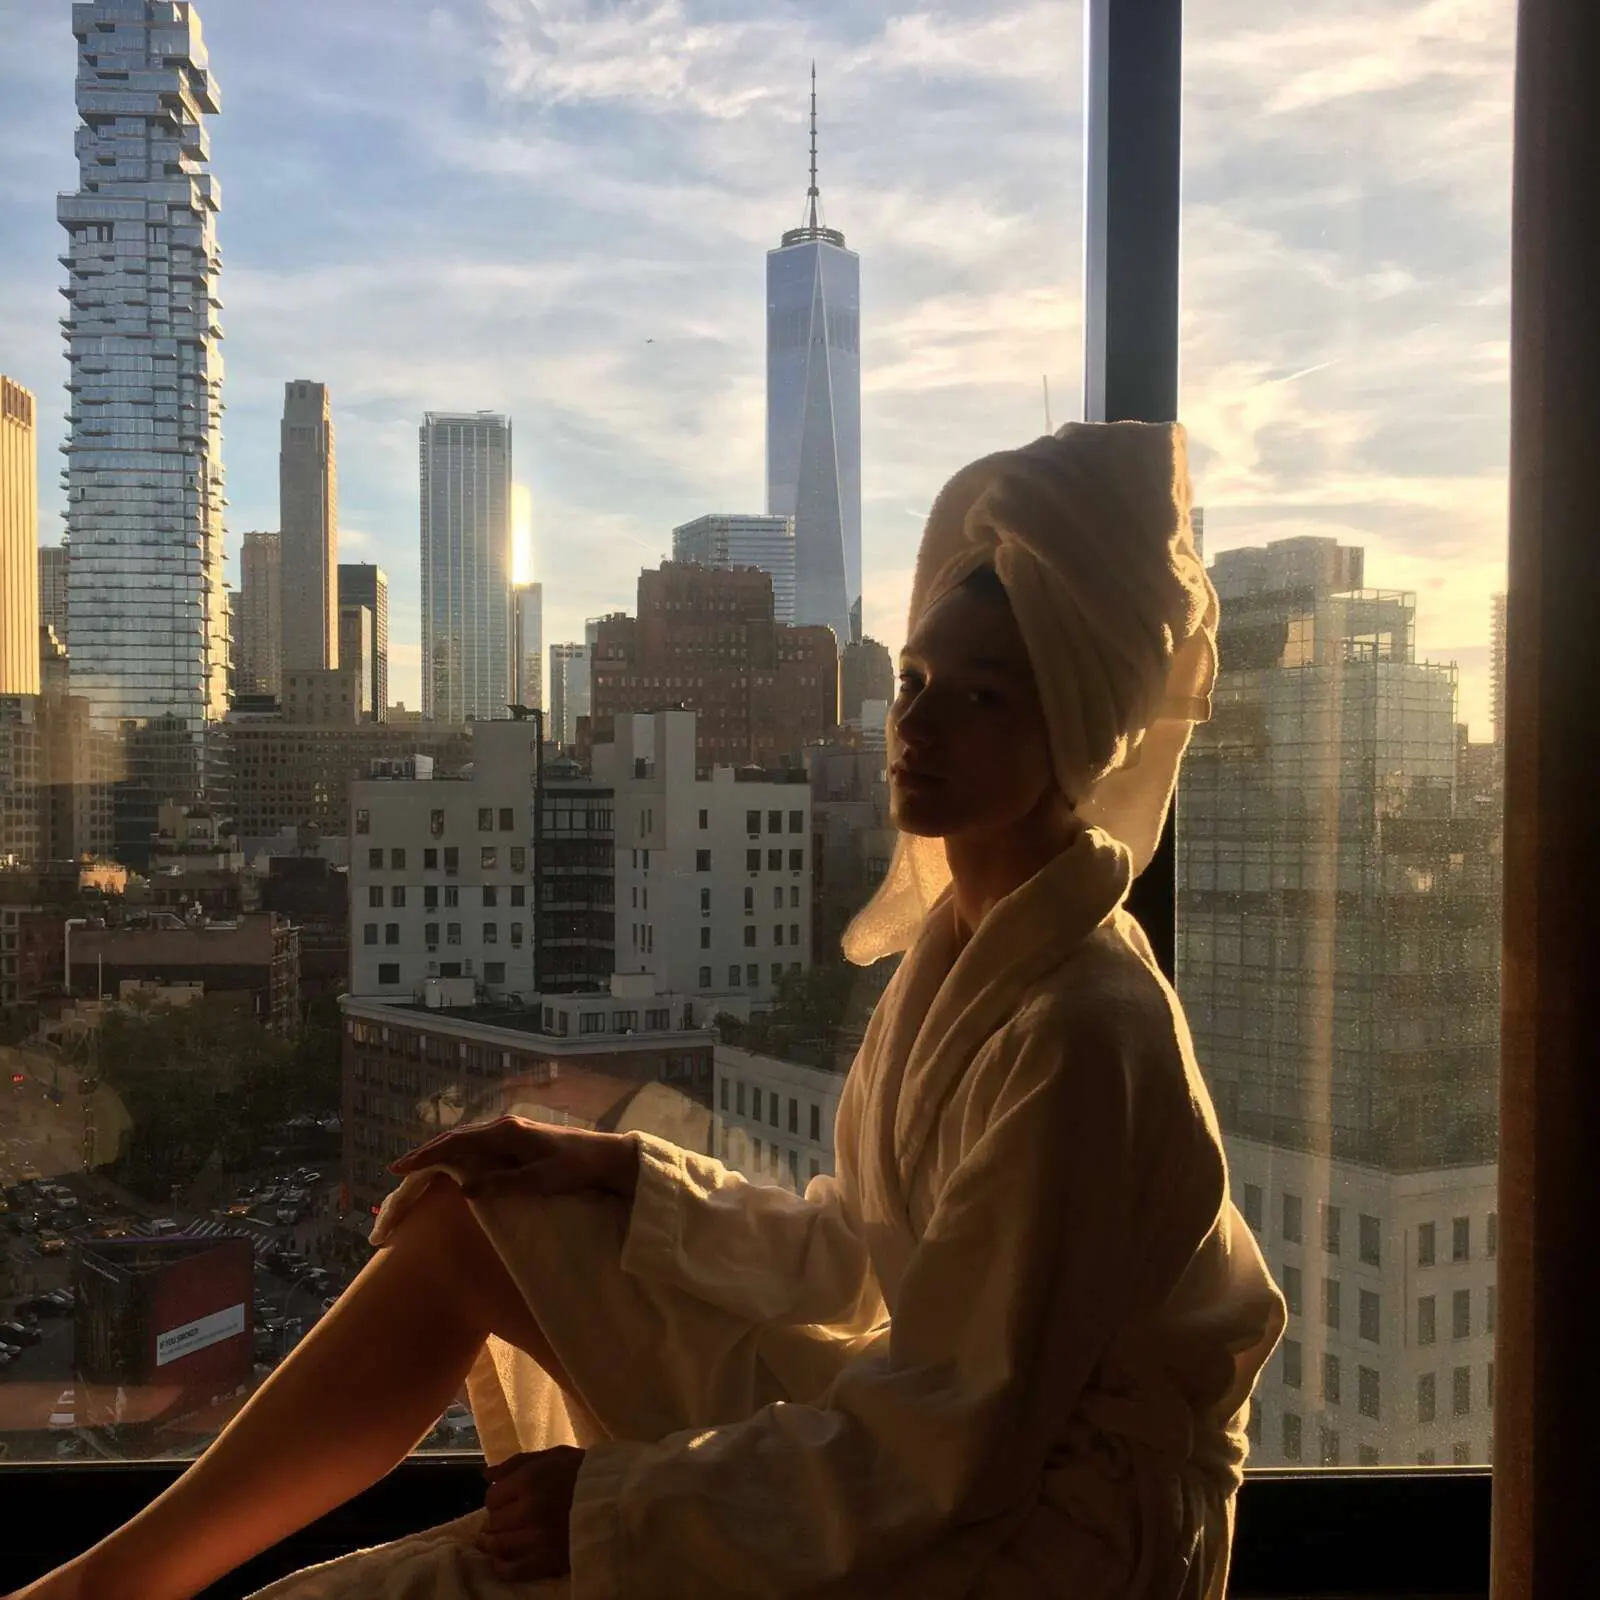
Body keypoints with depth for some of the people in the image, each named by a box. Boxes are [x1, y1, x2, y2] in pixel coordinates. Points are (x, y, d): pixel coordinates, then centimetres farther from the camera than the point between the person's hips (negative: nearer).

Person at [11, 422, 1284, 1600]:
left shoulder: (1084, 1031, -26)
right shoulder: (957, 943, 2)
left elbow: (961, 1435, -24)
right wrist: (617, 1171, -2)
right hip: (955, 1438, 8)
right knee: (470, 1221, -1)